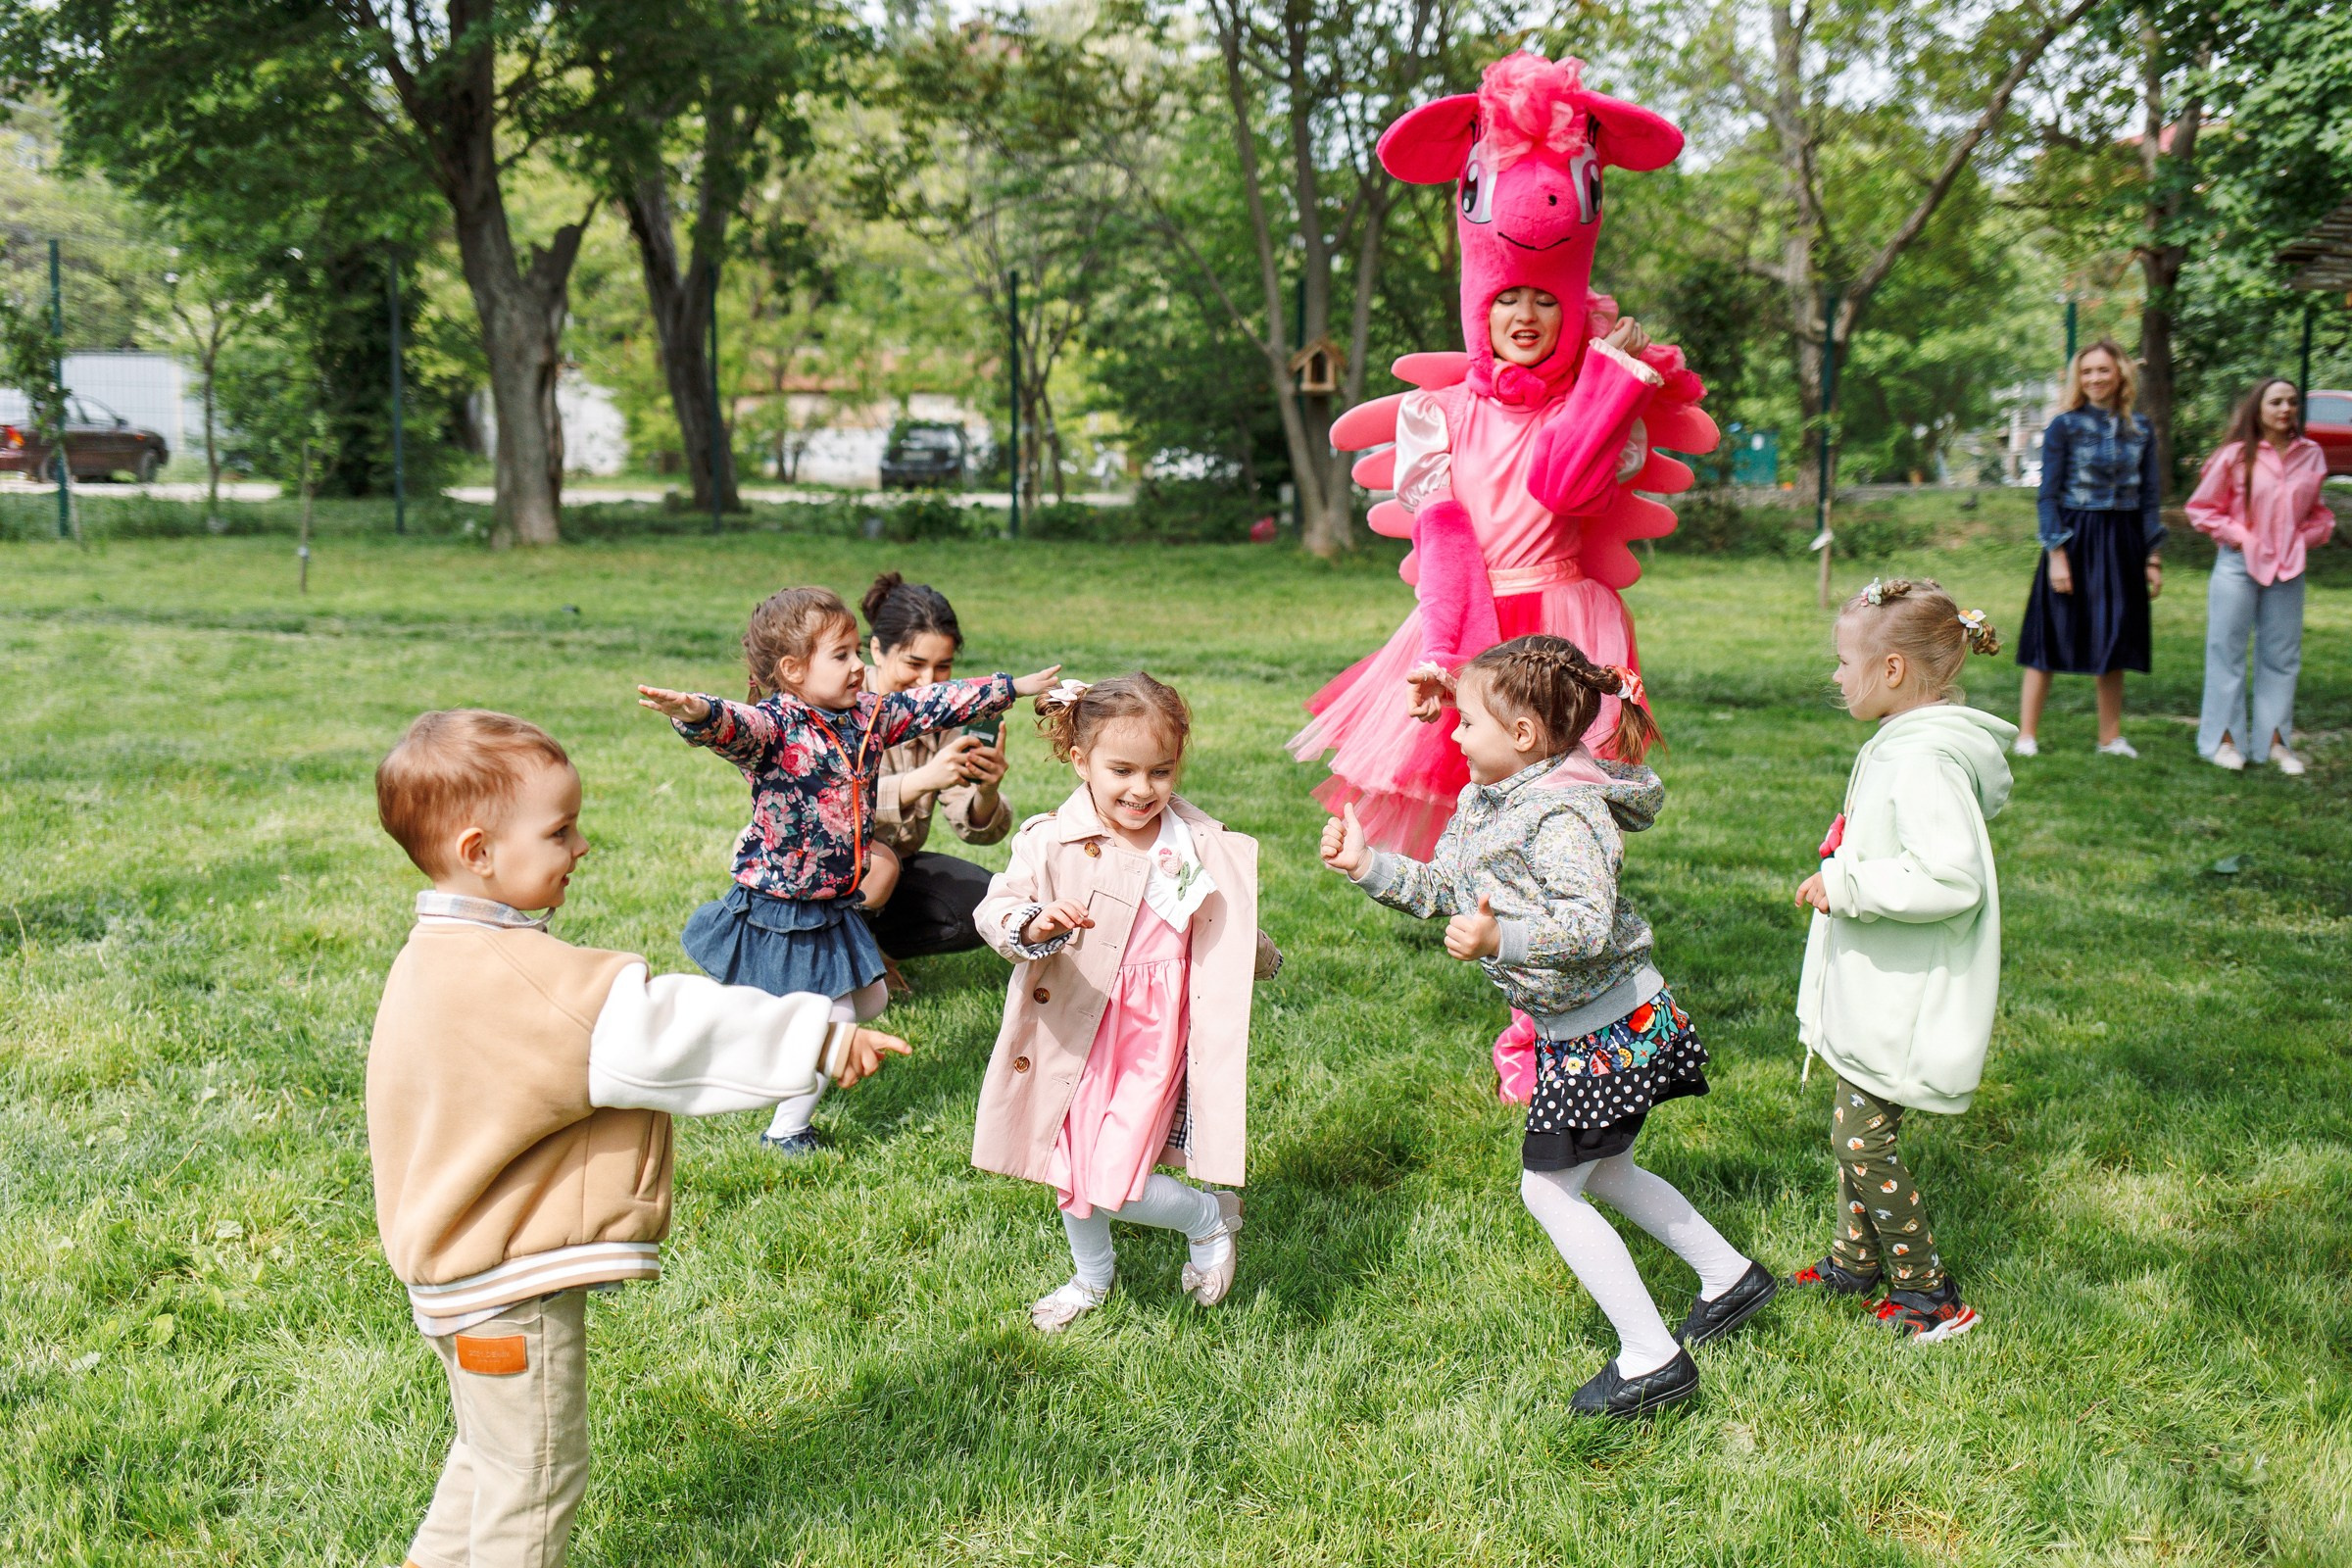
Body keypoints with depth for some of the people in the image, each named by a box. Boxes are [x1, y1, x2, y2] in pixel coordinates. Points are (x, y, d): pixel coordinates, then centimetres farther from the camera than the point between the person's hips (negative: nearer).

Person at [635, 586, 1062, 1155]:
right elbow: (733, 724, -41)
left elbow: (933, 705, 14)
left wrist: (1014, 687, 20)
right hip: (780, 910, -8)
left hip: (835, 906, 8)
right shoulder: (772, 725, -20)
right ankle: (786, 1131, 15)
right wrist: (696, 713, -65)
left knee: (870, 1000, 20)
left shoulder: (870, 715, 3)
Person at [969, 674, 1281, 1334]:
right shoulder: (1050, 842, -10)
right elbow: (995, 907, -19)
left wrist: (1260, 958, -2)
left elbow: (1237, 944, 11)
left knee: (1112, 1185, -10)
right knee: (1069, 1173, 18)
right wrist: (1030, 925, -35)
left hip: (1154, 1037, -2)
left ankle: (1210, 1215, 20)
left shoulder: (1201, 848, -5)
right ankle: (1092, 1279, 47)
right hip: (1074, 1031, 2)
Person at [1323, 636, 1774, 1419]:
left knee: (1549, 1188, -4)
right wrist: (1367, 864, 2)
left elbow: (1592, 923, -34)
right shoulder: (1483, 801, 5)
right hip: (1578, 1026, 10)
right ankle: (1731, 1276, 39)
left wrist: (1500, 940, -43)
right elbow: (1440, 888, 12)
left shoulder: (1565, 813, -25)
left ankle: (1653, 1359, 4)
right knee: (1606, 1173, 24)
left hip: (1607, 1026, -10)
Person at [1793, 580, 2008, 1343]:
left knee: (1863, 1138, -3)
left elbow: (1952, 878, -33)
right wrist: (1841, 879, 15)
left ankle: (1930, 1298, 10)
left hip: (1901, 1001, -10)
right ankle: (1856, 1260, 37)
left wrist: (1850, 887, -25)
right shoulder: (1902, 744, 9)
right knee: (1855, 1124, 20)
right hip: (1875, 993, 10)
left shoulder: (1926, 762, -24)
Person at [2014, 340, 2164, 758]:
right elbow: (2049, 495, -6)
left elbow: (2150, 496, 11)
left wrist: (2153, 557, 7)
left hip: (2123, 543, 4)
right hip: (2075, 538, -4)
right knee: (2050, 639, -1)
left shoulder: (2140, 429, 7)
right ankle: (2026, 735, 6)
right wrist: (2056, 554, -12)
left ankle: (2111, 737, 18)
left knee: (2115, 641, 9)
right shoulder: (2065, 426, -5)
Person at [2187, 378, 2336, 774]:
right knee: (2228, 652, 2)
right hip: (2238, 566, -3)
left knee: (2282, 656, 7)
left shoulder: (2311, 456, 4)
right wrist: (2237, 536, -9)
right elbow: (2201, 508, 0)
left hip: (2288, 568, 3)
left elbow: (2319, 513, 16)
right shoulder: (2236, 456, -6)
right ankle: (2225, 738, 12)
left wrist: (2305, 539, -1)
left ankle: (2275, 741, 16)